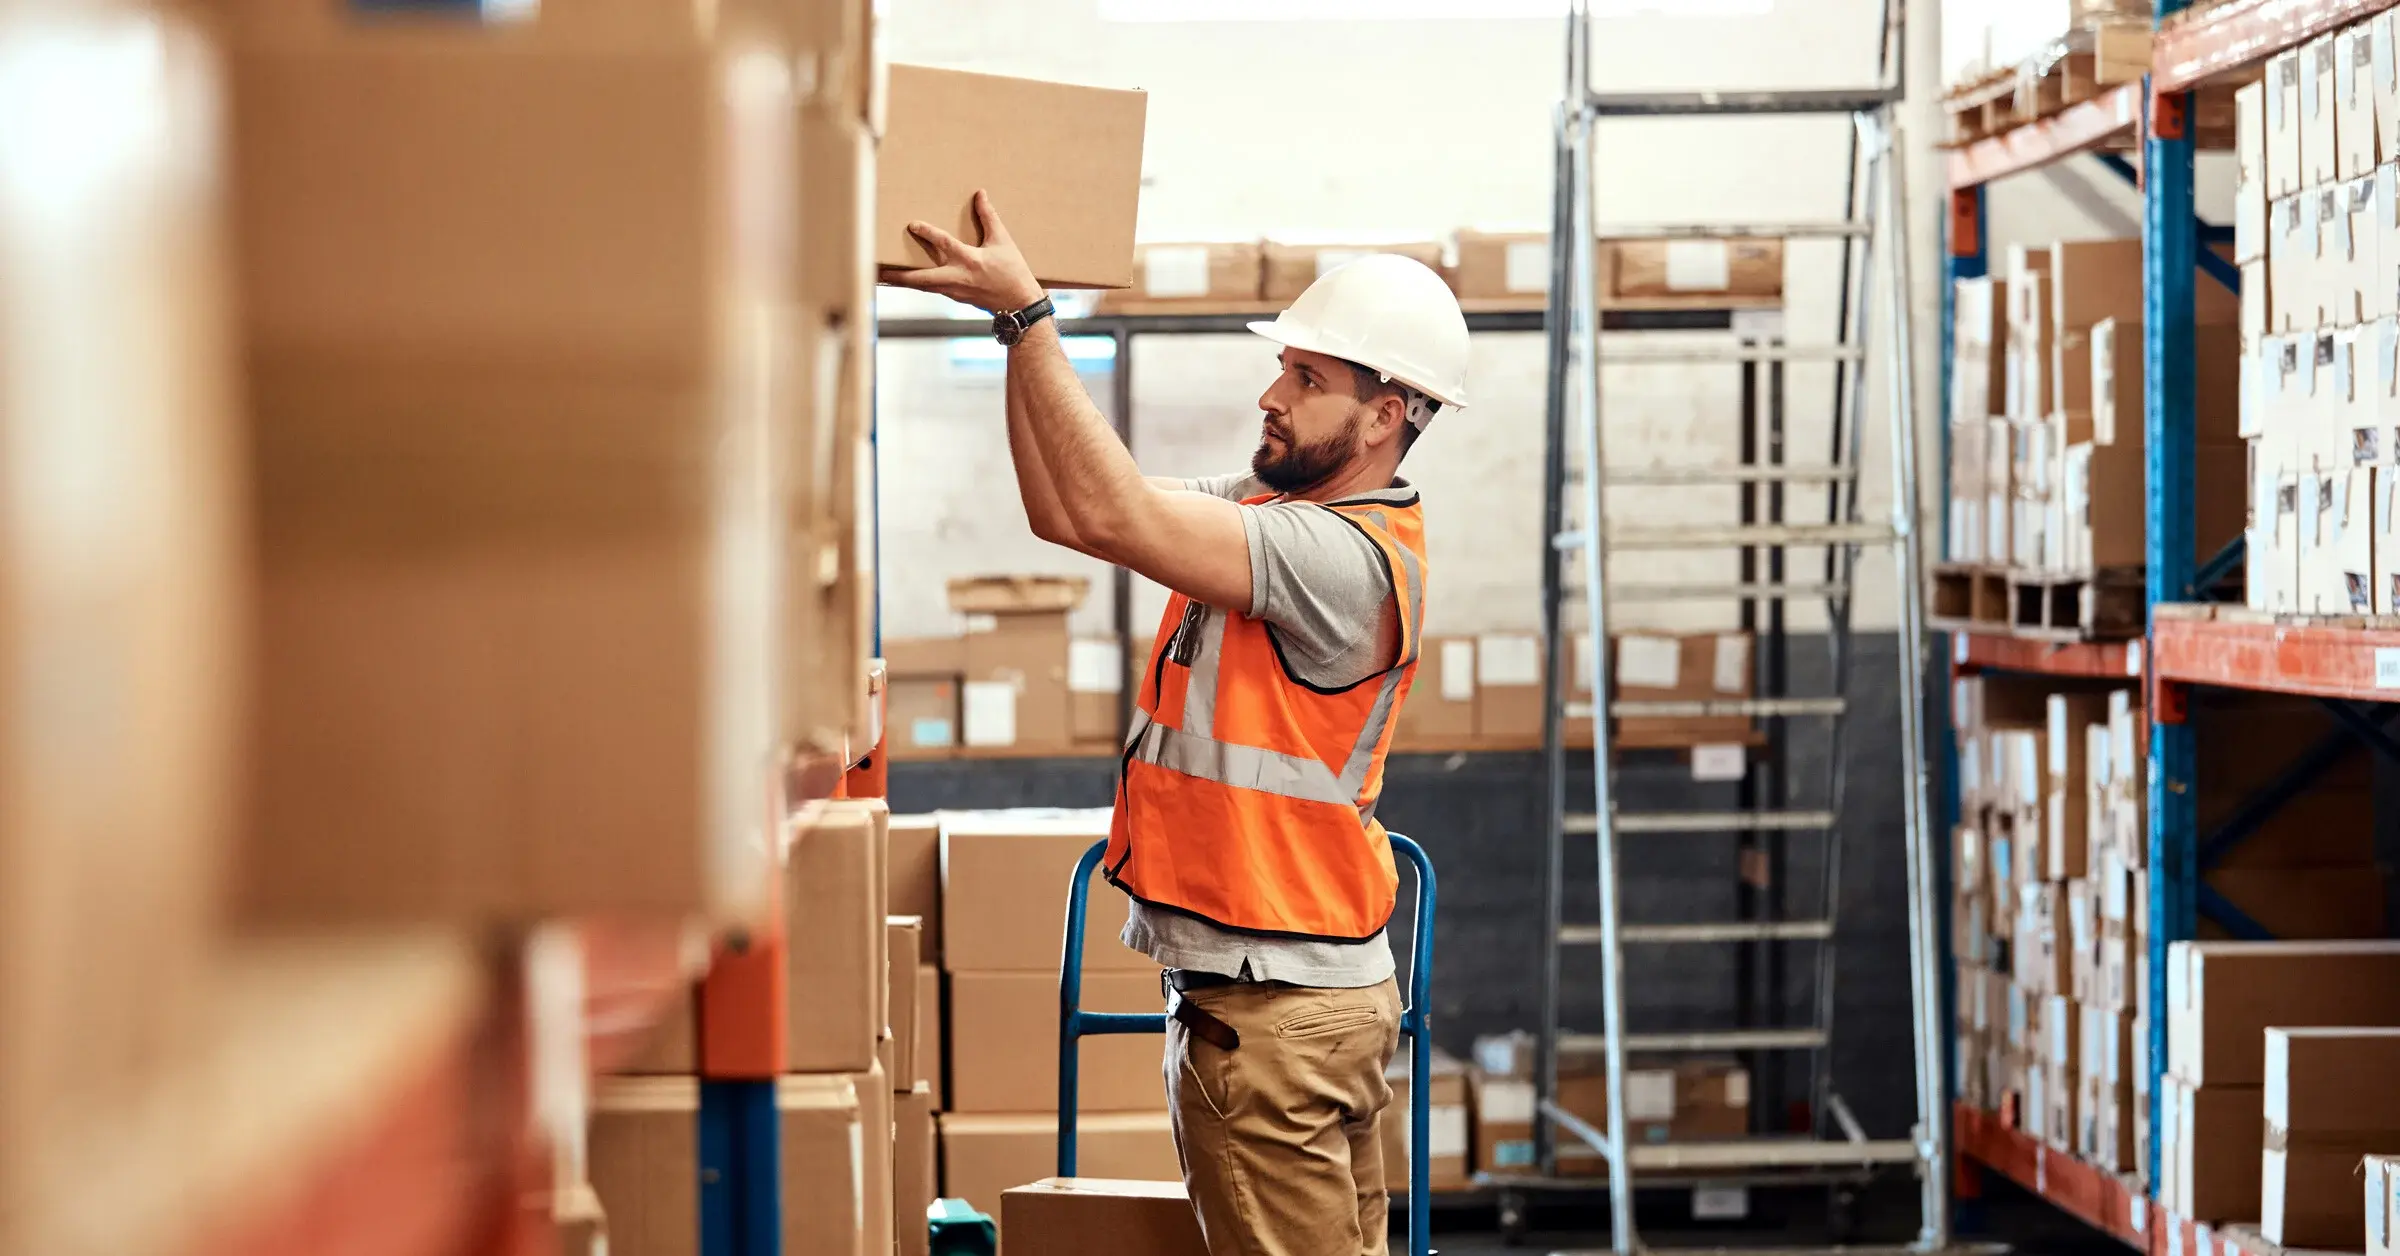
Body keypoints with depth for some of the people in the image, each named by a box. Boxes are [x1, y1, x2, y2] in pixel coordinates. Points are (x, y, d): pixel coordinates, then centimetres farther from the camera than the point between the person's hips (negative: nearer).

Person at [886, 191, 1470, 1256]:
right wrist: (1020, 328, -1)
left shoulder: (1349, 558, -20)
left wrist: (1026, 311, -23)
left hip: (1276, 1010, -10)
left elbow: (1111, 514, -27)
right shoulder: (1271, 509, 11)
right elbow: (1061, 513, 7)